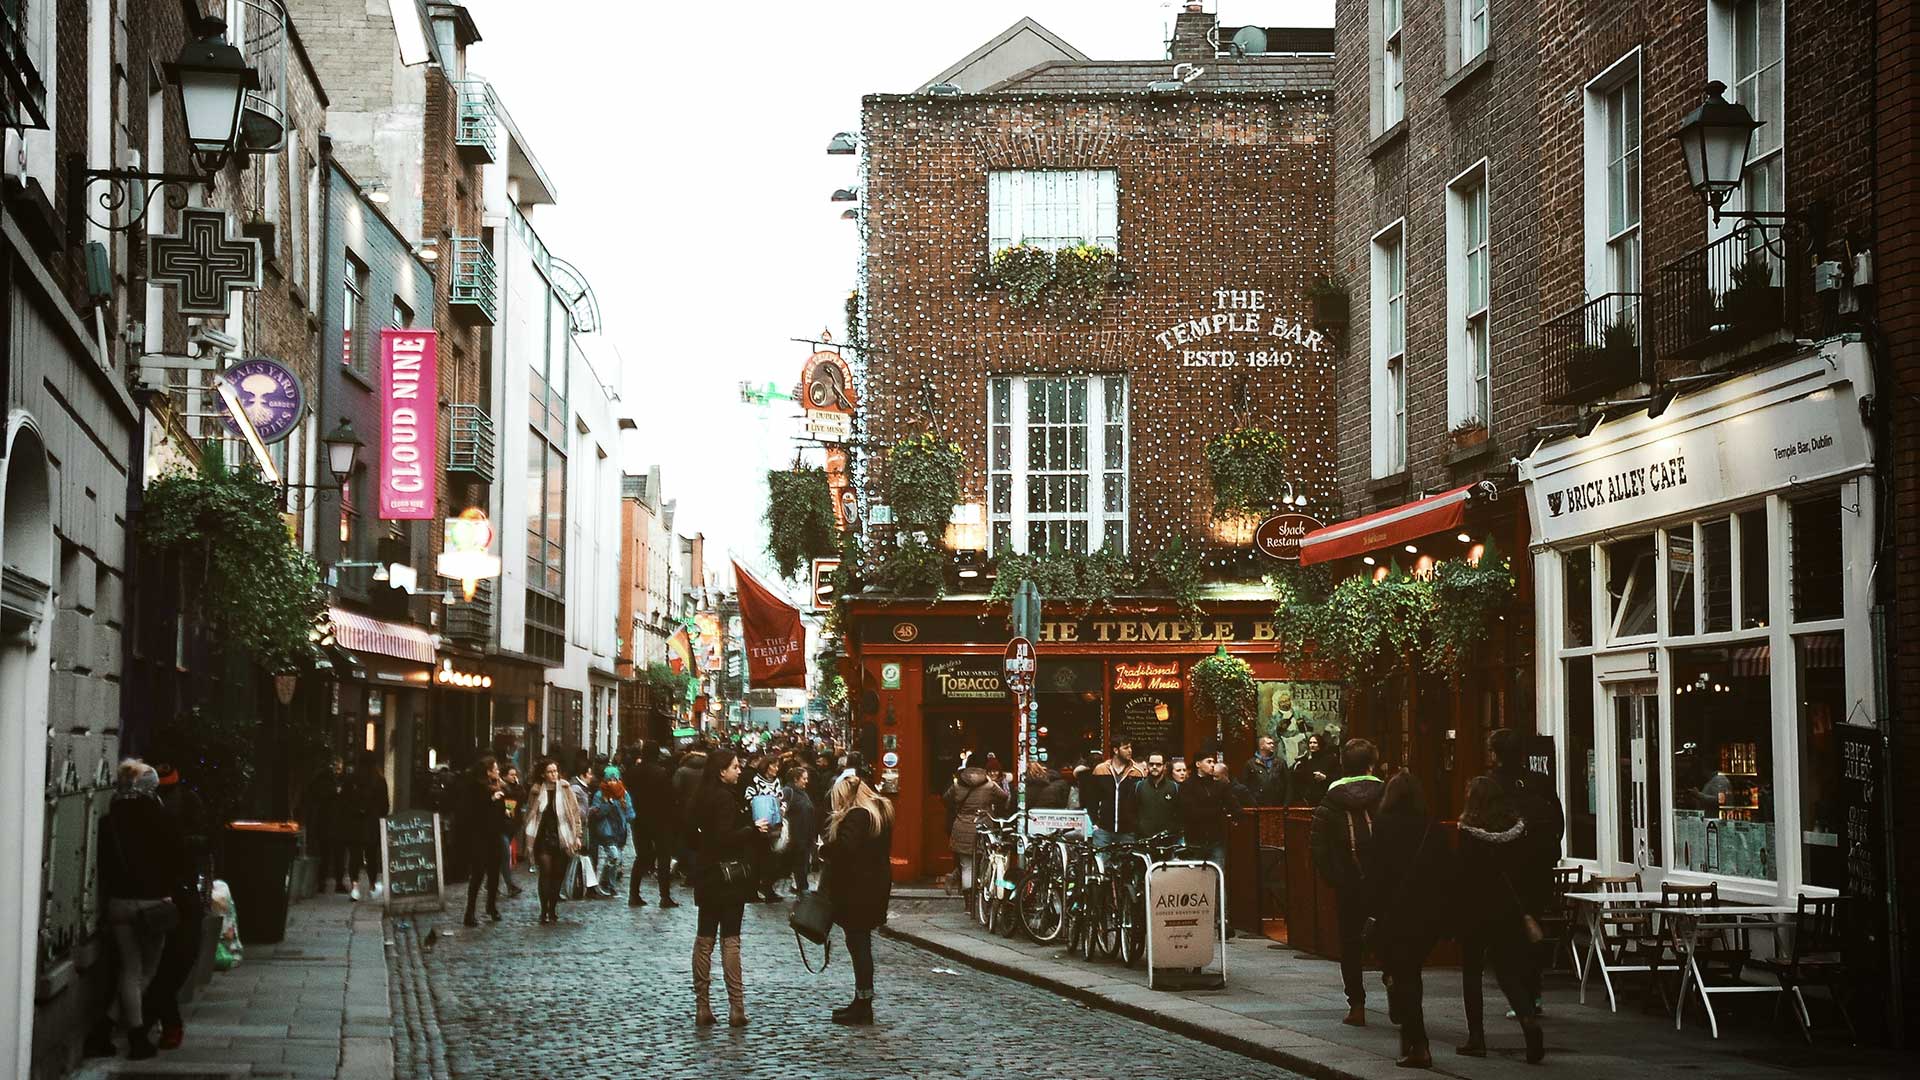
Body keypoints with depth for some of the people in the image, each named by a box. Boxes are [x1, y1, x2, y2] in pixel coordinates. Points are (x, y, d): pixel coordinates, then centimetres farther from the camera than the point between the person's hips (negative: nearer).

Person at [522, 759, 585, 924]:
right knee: (546, 874, -9)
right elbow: (531, 814, 10)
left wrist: (577, 835, -2)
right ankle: (544, 911, -5)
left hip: (562, 839, 0)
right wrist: (529, 836, 6)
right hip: (543, 839, 0)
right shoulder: (537, 791, 3)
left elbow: (575, 813, 2)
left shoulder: (565, 789, 1)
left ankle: (553, 909, 16)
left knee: (558, 876, 3)